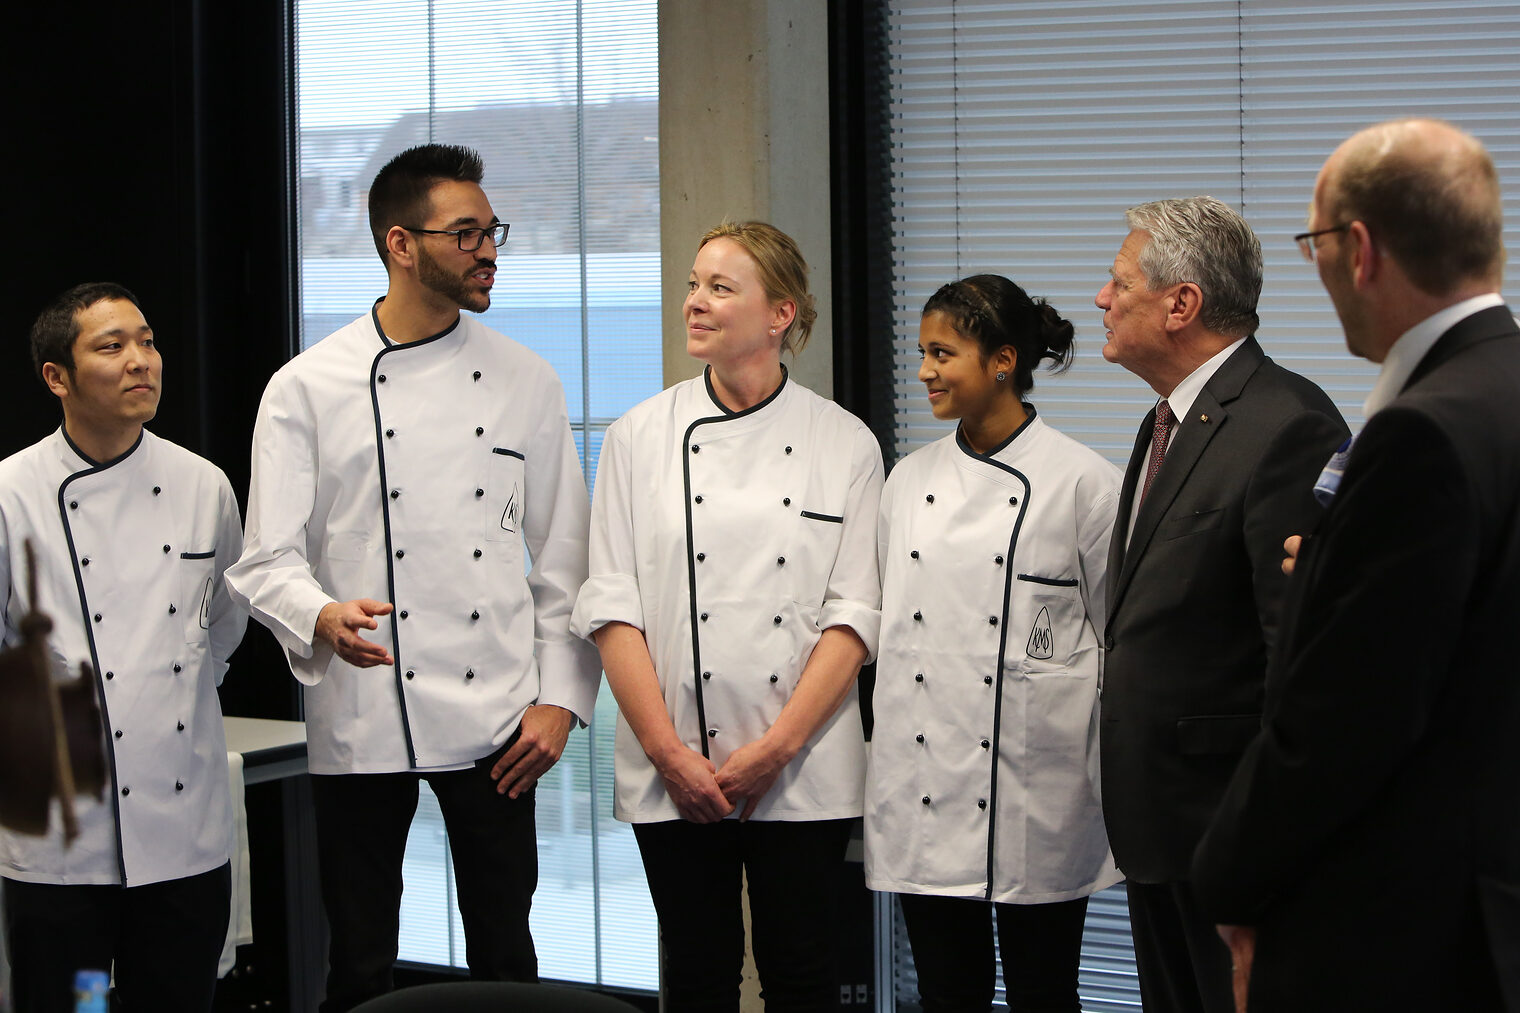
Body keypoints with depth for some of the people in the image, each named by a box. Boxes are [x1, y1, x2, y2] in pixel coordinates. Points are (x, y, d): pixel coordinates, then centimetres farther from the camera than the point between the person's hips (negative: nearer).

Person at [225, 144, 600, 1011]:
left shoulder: (524, 381, 9)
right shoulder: (309, 388, 1)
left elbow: (564, 558, 10)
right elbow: (267, 562, -3)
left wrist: (559, 698, 1)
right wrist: (324, 618, -24)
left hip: (494, 722, 2)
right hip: (361, 720, -2)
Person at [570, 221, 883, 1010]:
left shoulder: (843, 443, 2)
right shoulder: (640, 438, 5)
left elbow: (855, 614, -2)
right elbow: (612, 606, 0)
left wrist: (778, 746, -11)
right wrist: (666, 748, -10)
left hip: (803, 772, -1)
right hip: (672, 775, 1)